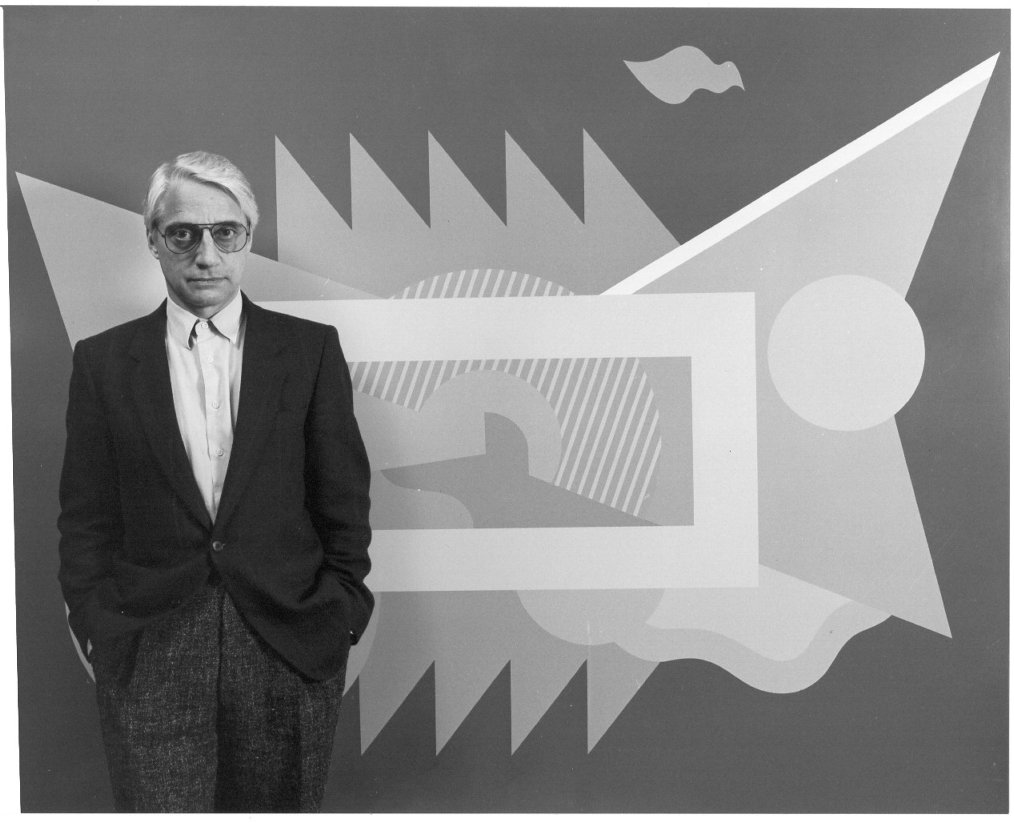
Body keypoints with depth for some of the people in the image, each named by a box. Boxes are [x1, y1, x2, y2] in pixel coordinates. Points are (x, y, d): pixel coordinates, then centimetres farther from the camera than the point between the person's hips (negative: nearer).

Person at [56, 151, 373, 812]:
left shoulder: (310, 348, 1)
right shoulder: (102, 360, 3)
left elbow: (344, 497, 3)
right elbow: (86, 516, 7)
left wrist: (340, 613, 1)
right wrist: (95, 624, 3)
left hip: (290, 646, 0)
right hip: (148, 655, 0)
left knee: (282, 808, 12)